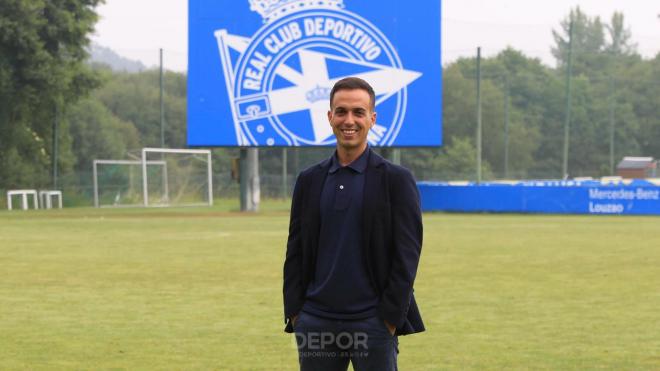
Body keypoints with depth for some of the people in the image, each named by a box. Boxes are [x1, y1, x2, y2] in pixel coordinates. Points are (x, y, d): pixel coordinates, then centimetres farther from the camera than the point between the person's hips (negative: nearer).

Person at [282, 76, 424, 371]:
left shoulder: (396, 180, -1)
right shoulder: (309, 181, 10)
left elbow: (407, 255, -4)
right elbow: (295, 253, 12)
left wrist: (390, 317, -10)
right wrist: (294, 313, 3)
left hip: (372, 323, -3)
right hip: (316, 322, 4)